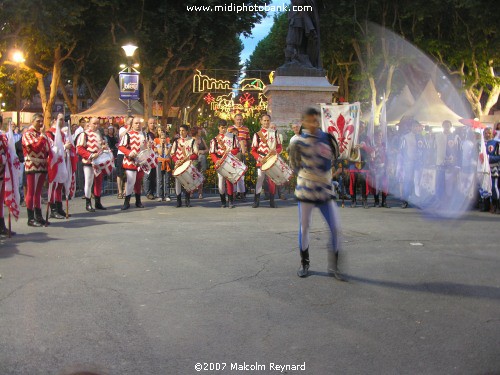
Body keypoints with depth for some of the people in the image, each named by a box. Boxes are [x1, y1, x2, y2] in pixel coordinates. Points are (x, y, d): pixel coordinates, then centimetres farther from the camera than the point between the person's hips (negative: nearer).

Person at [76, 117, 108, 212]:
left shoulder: (99, 134, 14)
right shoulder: (84, 134, -8)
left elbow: (103, 145, 27)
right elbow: (79, 149, -15)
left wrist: (104, 147, 3)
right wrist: (90, 155, -23)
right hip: (89, 162, -7)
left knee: (99, 182, 11)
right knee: (89, 183, -3)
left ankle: (98, 202, 21)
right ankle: (88, 204, 4)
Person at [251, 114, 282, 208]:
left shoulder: (274, 133, 6)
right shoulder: (257, 134, 1)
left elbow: (280, 147, 7)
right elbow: (253, 150, 0)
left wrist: (276, 151, -15)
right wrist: (259, 158, -16)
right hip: (261, 161, -2)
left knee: (272, 180, 5)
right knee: (259, 179, -6)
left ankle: (272, 201, 14)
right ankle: (256, 201, 1)